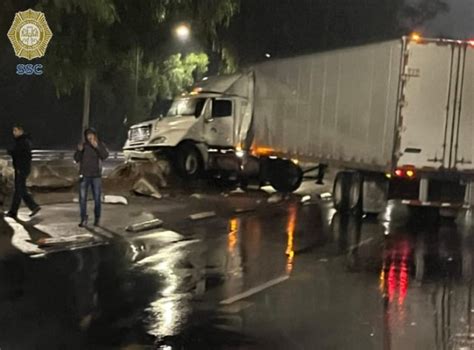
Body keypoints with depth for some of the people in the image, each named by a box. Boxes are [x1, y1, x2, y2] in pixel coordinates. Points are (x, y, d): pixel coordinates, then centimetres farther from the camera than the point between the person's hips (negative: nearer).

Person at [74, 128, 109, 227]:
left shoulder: (100, 145, -2)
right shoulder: (82, 145, -1)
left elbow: (105, 156, -18)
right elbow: (76, 159, -3)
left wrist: (97, 146, -31)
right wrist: (79, 151, -22)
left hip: (96, 175, 0)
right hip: (84, 175, 0)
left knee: (97, 198, 2)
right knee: (82, 198, -5)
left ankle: (97, 219, 14)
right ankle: (84, 220, 0)